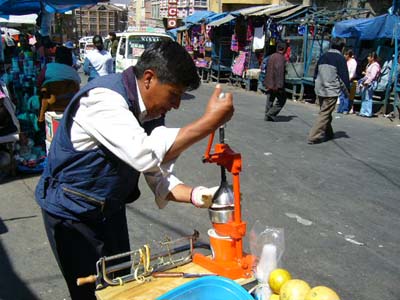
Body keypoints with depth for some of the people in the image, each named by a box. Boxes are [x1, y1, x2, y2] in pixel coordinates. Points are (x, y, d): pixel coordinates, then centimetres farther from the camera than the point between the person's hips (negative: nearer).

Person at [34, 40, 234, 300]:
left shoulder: (151, 110, -3)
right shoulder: (103, 98, -28)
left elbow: (159, 175, -3)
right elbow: (144, 155, -43)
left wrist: (194, 195, -21)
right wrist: (209, 122, -39)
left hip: (111, 209, 8)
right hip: (72, 213, -7)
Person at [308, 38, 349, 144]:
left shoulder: (323, 56, 12)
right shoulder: (340, 58, -7)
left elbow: (315, 73, 18)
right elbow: (343, 76, -8)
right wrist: (346, 90, 3)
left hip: (319, 90, 7)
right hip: (331, 91, -7)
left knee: (325, 112, 18)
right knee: (325, 114, -5)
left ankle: (328, 134, 28)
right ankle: (314, 136, -10)